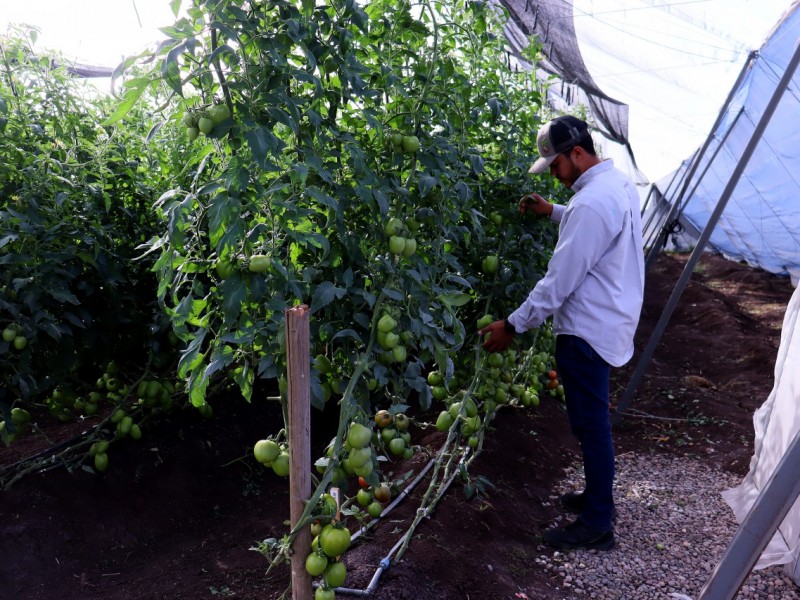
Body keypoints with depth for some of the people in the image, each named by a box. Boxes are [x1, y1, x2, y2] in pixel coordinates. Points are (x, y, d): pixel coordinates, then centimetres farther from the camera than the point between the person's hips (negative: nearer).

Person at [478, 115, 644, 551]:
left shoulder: (591, 203, -25)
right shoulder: (617, 182, 7)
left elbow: (559, 281, -25)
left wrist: (513, 325, -17)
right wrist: (553, 212, 14)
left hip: (588, 330, -10)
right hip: (609, 320, 10)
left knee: (591, 424, 1)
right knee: (592, 419, 21)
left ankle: (596, 525, 15)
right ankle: (597, 497, 37)